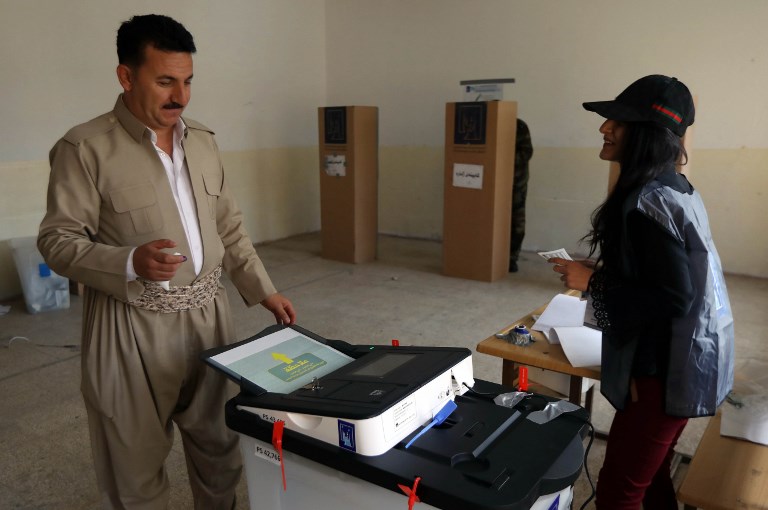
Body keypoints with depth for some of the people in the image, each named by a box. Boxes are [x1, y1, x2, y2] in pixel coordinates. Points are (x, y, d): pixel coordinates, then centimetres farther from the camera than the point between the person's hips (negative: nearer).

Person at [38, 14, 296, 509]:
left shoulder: (202, 140, 8)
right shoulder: (85, 148, -10)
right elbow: (57, 240, -8)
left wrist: (264, 291, 8)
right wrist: (131, 262, -26)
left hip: (208, 314, 5)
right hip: (133, 326, -4)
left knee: (220, 449, 16)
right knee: (137, 462, 10)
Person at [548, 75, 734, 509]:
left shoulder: (647, 201, -23)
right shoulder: (677, 188, 8)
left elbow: (673, 297, -26)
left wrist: (593, 281, -19)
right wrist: (604, 271, 10)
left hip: (665, 368, -10)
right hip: (688, 358, 10)